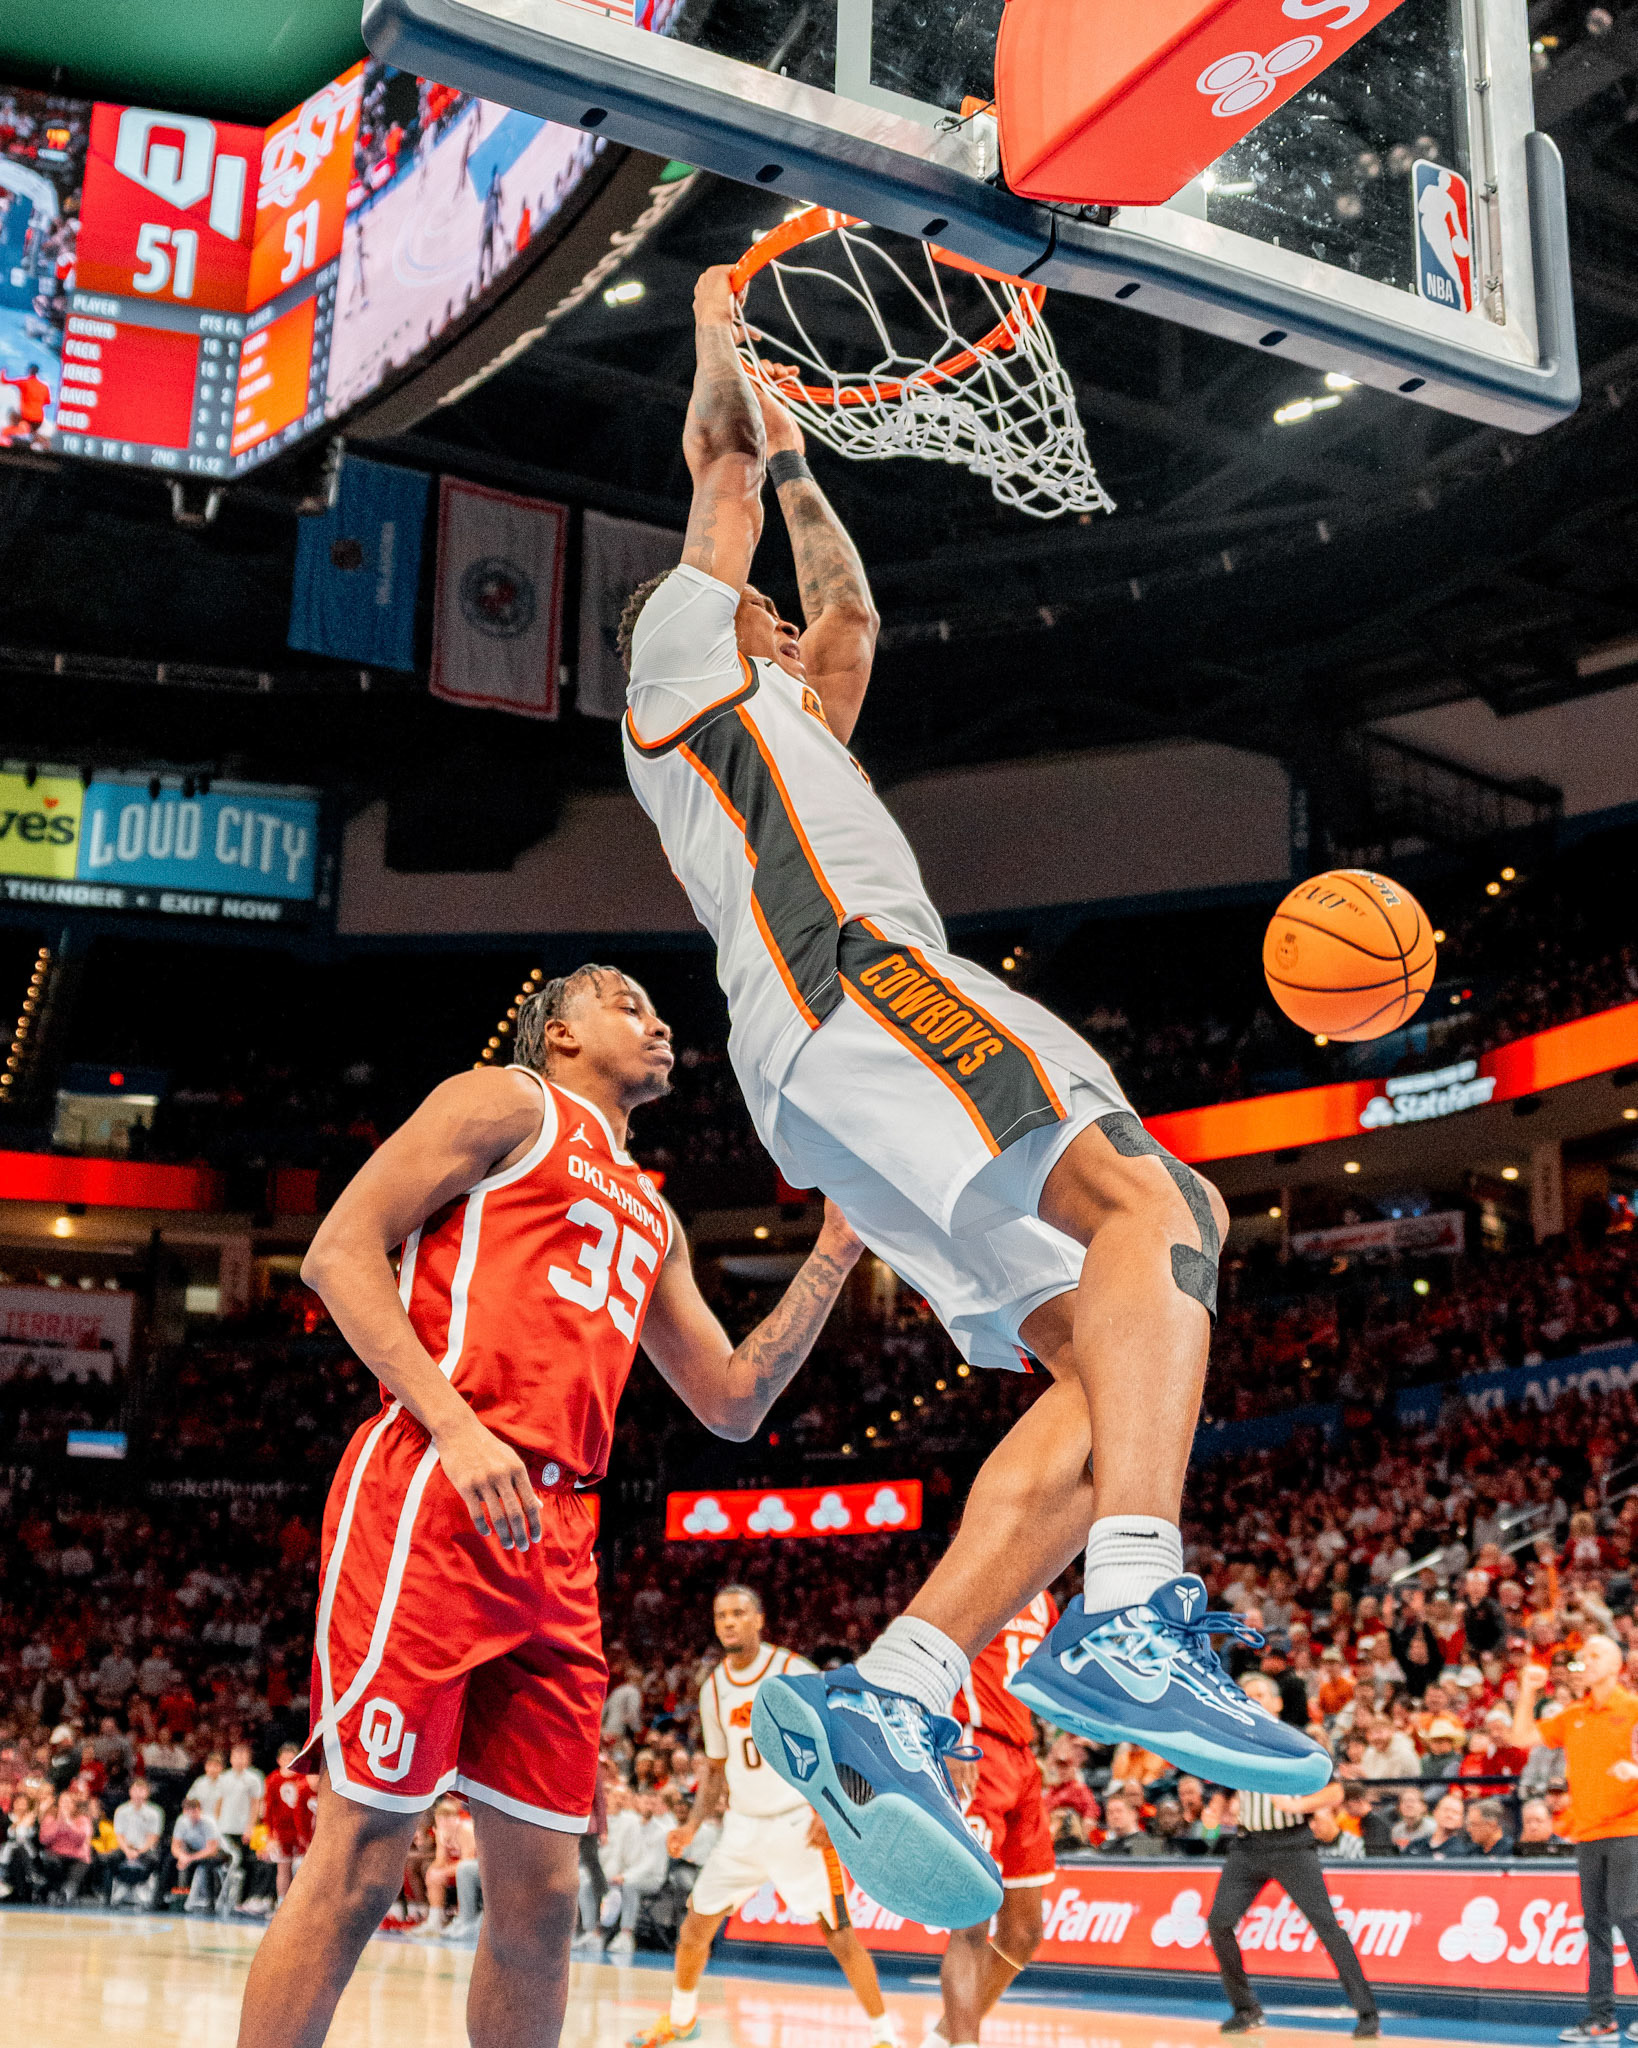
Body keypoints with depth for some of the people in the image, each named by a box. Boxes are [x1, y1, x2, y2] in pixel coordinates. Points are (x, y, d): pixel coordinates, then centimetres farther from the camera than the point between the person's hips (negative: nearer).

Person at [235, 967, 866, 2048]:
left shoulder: (652, 1216, 28)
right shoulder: (506, 1103, 7)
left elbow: (734, 1402, 27)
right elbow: (338, 1249, -4)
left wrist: (835, 1253, 20)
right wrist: (456, 1424, -15)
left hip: (556, 1537, 8)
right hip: (431, 1497, -7)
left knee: (542, 1893, 7)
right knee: (361, 1863, -7)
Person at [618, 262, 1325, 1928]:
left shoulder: (781, 720, 41)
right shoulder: (675, 645, 19)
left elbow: (853, 613, 50)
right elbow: (723, 467, 19)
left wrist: (797, 467, 56)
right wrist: (720, 334, 35)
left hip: (836, 1051, 9)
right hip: (846, 978, -9)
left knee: (1104, 1361, -8)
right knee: (1151, 1200, -27)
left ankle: (883, 1703, -20)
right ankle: (1128, 1620, -45)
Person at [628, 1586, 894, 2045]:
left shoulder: (794, 1672, -12)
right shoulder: (713, 1689, 5)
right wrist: (693, 1825, 3)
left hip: (800, 1824, -5)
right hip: (743, 1826, 5)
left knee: (837, 1933, -8)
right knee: (696, 1924, 7)